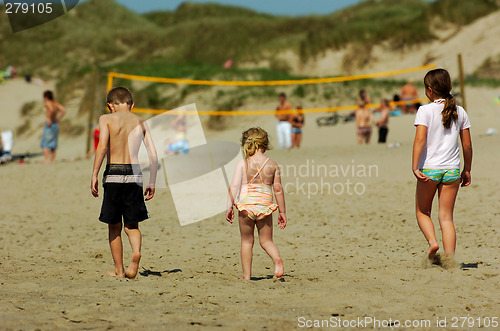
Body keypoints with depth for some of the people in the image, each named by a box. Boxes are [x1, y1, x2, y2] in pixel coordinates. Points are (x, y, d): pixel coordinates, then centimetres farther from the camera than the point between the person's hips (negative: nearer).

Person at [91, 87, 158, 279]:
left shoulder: (106, 119, 1)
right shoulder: (140, 123, 11)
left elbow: (102, 147, -13)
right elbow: (153, 155, 6)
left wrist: (94, 175, -11)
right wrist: (152, 182, 11)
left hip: (114, 174, -2)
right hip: (135, 174, 2)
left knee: (114, 226, 10)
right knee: (132, 224, 12)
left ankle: (118, 269, 15)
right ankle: (136, 252, -17)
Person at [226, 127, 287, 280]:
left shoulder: (243, 163, -3)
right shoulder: (273, 165, 3)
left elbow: (234, 186, -8)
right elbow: (278, 190, 5)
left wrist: (229, 207, -4)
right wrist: (282, 212, 12)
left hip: (246, 204, -1)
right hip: (265, 203, 1)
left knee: (247, 241, 11)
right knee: (266, 240, 13)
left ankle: (246, 275, 12)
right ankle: (277, 259, -17)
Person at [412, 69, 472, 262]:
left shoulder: (425, 110, -6)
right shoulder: (459, 112, 6)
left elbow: (420, 140, -16)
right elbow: (467, 146, 9)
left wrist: (415, 167, -16)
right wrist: (467, 171, 19)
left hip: (429, 168, -3)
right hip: (452, 170, 3)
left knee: (422, 212, 17)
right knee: (446, 217, 6)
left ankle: (432, 241, -8)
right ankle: (450, 260, -4)